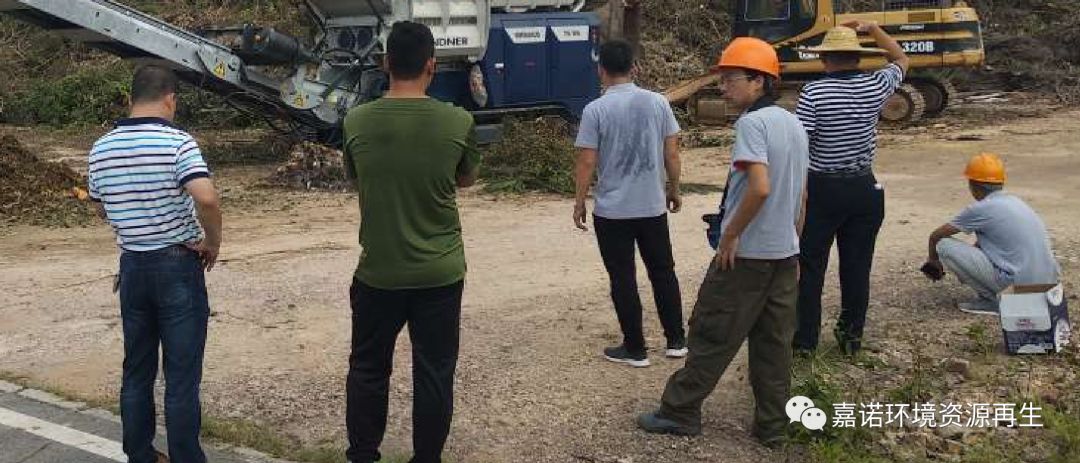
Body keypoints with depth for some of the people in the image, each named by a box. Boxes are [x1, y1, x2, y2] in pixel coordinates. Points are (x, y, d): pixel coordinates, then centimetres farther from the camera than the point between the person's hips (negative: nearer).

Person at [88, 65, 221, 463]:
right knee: (182, 375, 2)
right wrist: (213, 241, -12)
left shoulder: (101, 149, 3)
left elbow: (102, 209, 16)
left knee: (137, 371, 15)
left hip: (131, 266, 6)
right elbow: (206, 198, -28)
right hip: (178, 266, -5)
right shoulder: (177, 143, -15)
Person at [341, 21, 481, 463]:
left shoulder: (357, 122, -8)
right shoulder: (458, 122, -10)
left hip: (378, 271, 1)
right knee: (433, 374, 11)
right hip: (440, 272, -1)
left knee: (367, 369, 18)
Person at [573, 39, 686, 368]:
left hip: (612, 211, -3)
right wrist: (674, 190, 16)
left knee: (623, 280, 6)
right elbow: (672, 153, 3)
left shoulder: (595, 110, -11)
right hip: (653, 207, 4)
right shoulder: (658, 102, -2)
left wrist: (580, 203, 2)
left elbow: (586, 162, -10)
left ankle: (635, 349, 14)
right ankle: (676, 341, 24)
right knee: (663, 272, 17)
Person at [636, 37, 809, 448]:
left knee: (712, 336, 3)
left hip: (747, 254, -8)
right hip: (785, 253, 8)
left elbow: (760, 187, -28)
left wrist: (730, 235, -17)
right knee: (774, 343, 11)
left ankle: (679, 412, 14)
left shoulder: (752, 122, -16)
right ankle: (772, 428, 18)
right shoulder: (794, 124, 11)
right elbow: (802, 196, 15)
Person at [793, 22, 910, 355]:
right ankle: (852, 336, 19)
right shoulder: (875, 87, -1)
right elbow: (901, 60, 21)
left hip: (822, 190, -3)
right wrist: (872, 29, 21)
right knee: (857, 266, 11)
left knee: (810, 266, 5)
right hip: (865, 190, 4)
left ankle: (805, 339, 9)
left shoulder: (813, 93, -13)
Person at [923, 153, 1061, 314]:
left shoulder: (980, 209, -7)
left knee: (944, 245, -5)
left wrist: (933, 259, 23)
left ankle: (991, 300, -1)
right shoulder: (1015, 201, 17)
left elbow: (935, 236, 3)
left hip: (1019, 284, -8)